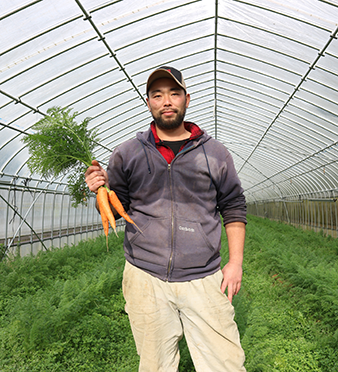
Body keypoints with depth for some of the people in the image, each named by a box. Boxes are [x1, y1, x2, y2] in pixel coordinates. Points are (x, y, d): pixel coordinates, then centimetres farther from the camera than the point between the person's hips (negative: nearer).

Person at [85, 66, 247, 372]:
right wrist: (102, 190, -13)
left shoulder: (215, 153, 6)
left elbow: (233, 208, 10)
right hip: (145, 278, 1)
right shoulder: (127, 154, 4)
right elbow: (115, 210, 9)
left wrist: (236, 261, 2)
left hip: (203, 280, 0)